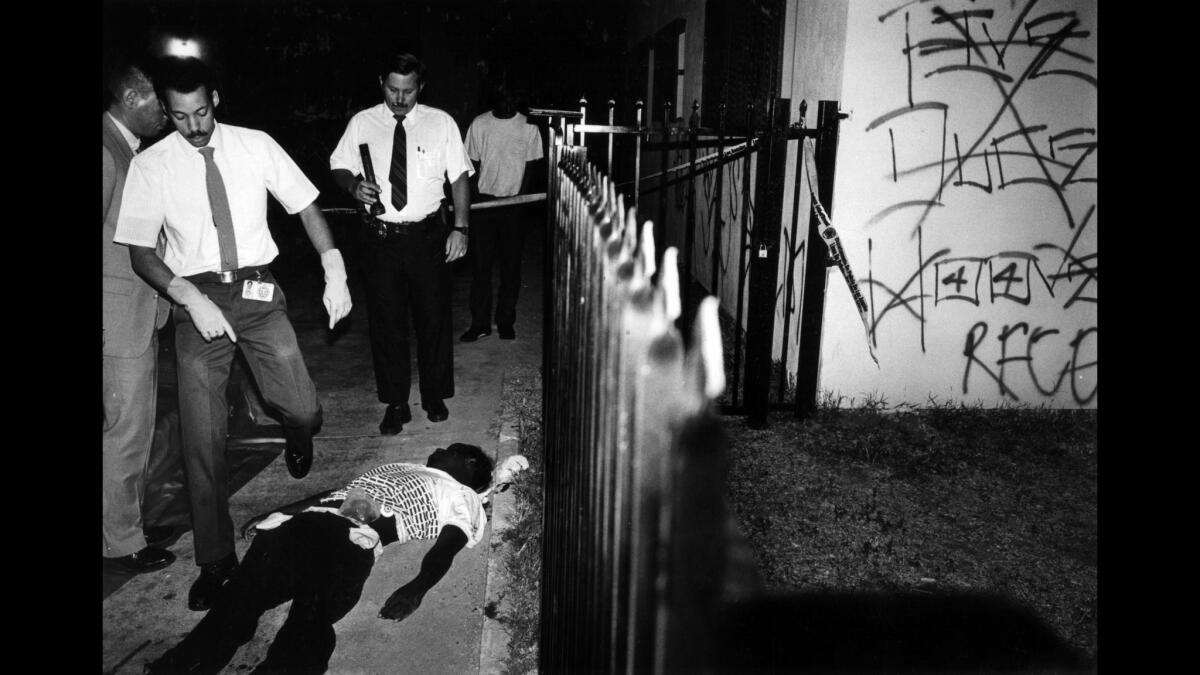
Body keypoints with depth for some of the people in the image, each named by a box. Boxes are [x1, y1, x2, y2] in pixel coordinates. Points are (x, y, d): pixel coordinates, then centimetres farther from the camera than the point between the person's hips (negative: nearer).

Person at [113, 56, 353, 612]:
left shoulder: (256, 146, 2)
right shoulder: (149, 166, 0)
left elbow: (306, 207, 2)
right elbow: (140, 252, -1)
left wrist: (335, 272, -11)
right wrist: (190, 298, -17)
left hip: (258, 292, 1)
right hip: (195, 299, 0)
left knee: (303, 410, -10)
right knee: (202, 436, 0)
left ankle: (297, 434, 32)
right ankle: (216, 560, 15)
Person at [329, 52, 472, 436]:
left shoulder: (441, 123, 2)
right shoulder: (362, 123, 4)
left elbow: (460, 177, 2)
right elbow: (339, 167, 11)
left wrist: (460, 228, -7)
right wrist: (354, 186, -13)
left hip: (428, 235, 0)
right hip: (380, 237, 1)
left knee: (434, 318, 7)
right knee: (386, 321, 5)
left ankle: (435, 397, 25)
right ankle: (395, 404, 18)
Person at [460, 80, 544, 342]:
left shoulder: (528, 126, 0)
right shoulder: (479, 124, 2)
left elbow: (529, 166, 3)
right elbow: (473, 163, 6)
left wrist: (520, 198, -7)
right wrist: (475, 195, -5)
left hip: (514, 204, 0)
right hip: (484, 202, 0)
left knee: (511, 266, 5)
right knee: (480, 266, 0)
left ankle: (506, 322, 15)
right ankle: (479, 323, 8)